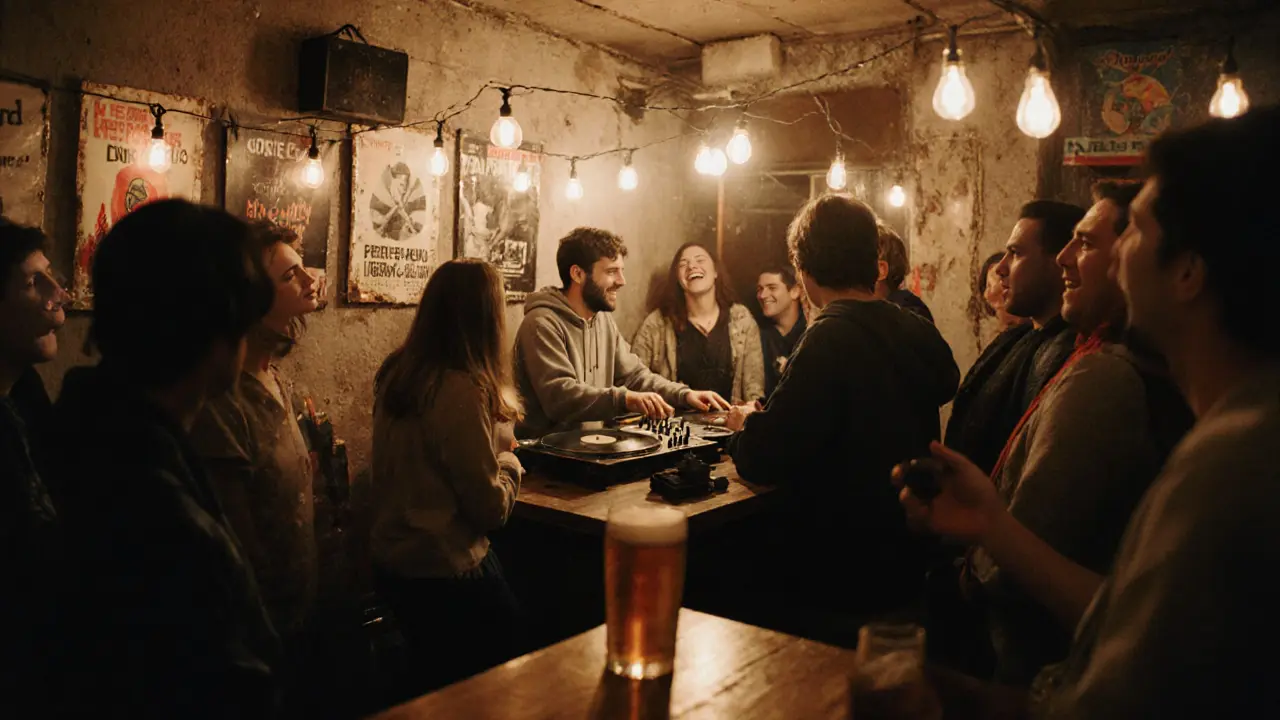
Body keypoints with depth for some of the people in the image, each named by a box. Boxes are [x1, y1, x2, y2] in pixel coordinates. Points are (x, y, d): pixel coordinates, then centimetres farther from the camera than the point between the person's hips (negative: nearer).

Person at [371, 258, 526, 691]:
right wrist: (509, 462, 1)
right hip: (446, 572, -8)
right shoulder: (461, 390, -24)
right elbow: (492, 509, -18)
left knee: (441, 683, 23)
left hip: (394, 561, 9)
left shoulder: (395, 374, 1)